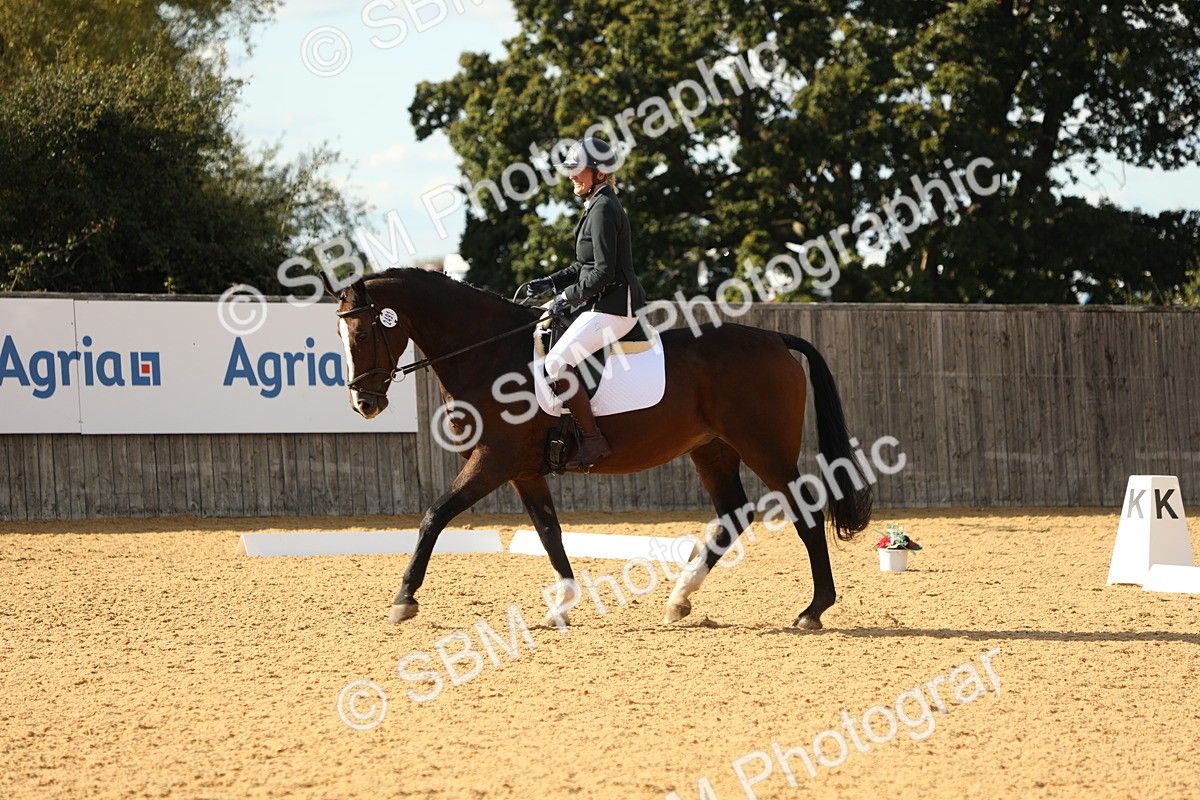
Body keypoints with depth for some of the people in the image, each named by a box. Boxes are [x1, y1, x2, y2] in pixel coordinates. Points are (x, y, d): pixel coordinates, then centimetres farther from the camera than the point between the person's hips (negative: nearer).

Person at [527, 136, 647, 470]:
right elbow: (585, 266, 25)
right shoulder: (598, 206, 18)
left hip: (613, 307, -11)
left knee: (557, 362, -23)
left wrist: (568, 297, -13)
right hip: (603, 305, 11)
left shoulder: (603, 209, -14)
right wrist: (552, 283, 12)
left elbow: (604, 272, -20)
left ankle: (593, 440, -21)